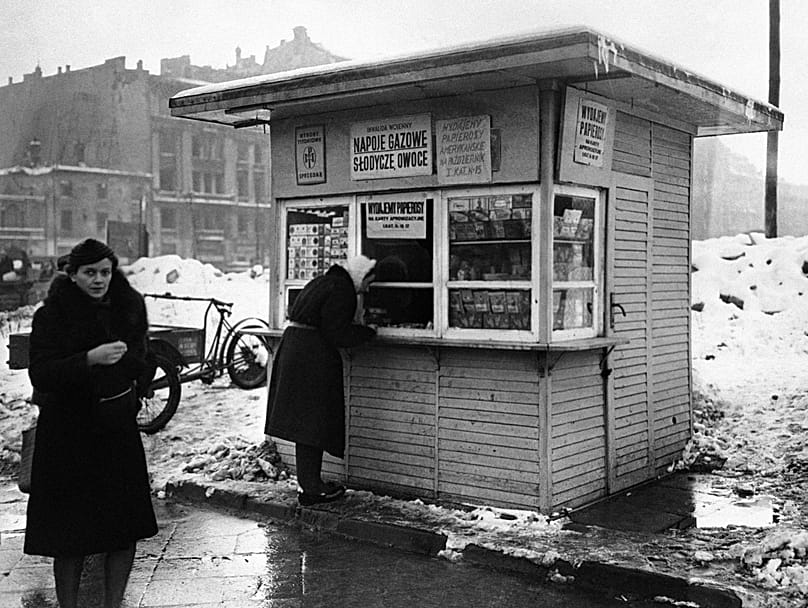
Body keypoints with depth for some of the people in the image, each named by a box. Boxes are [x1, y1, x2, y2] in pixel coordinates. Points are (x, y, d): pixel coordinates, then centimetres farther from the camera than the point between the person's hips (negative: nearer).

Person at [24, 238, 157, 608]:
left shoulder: (128, 307, 4)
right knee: (70, 535, 0)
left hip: (117, 429, 4)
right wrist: (90, 359, -29)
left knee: (126, 526, 5)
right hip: (67, 434, -4)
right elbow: (40, 374, -18)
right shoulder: (51, 315, -8)